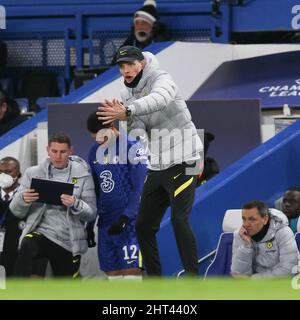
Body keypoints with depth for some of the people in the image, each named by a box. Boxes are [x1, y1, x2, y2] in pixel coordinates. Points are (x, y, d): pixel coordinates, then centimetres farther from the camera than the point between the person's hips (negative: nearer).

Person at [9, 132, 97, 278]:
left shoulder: (82, 176, 3)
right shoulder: (33, 173, 5)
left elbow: (91, 213, 0)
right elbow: (17, 211, 5)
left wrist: (75, 204, -22)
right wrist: (23, 199, -19)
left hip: (69, 242, 1)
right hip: (40, 232, -1)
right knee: (27, 245, -34)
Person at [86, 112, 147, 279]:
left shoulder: (132, 148, -7)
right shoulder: (95, 152, 12)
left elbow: (140, 188, -11)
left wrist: (125, 217, -19)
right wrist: (89, 225, 17)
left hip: (128, 222, -7)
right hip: (105, 223, 7)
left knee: (131, 271, -12)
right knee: (112, 272, 5)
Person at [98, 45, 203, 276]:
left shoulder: (162, 80, -14)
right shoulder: (127, 94, 9)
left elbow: (158, 99, -38)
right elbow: (137, 128, -3)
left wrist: (127, 111, -54)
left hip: (182, 163, -8)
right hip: (156, 168, 8)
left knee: (179, 220, -19)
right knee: (144, 226, 7)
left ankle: (193, 279, -15)